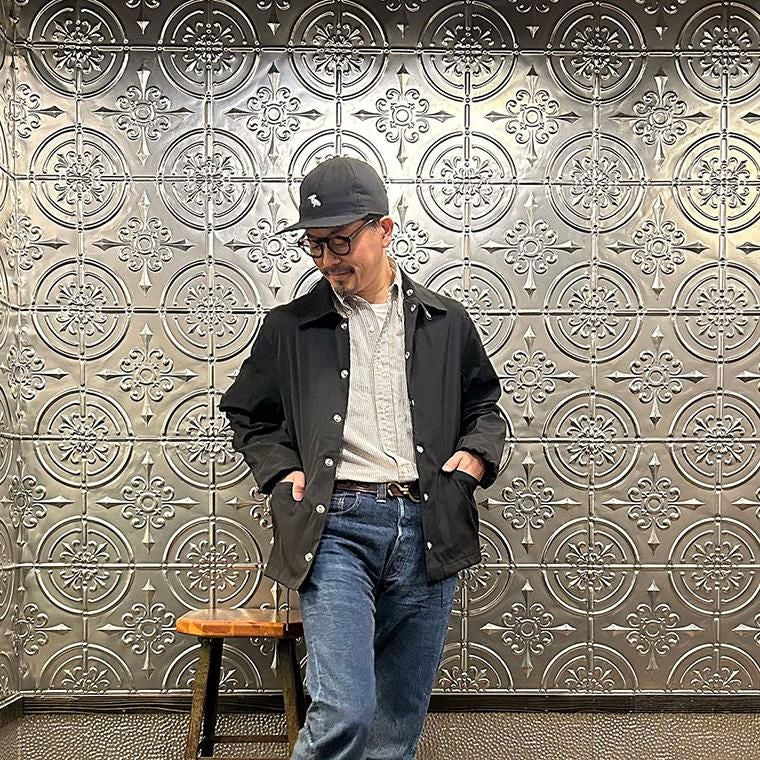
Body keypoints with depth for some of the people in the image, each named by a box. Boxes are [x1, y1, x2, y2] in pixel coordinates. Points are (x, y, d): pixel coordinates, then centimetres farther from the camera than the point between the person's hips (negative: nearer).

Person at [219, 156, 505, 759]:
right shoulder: (290, 328, 9)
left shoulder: (446, 322, 12)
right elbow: (249, 416, 20)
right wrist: (282, 471, 3)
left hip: (426, 528, 2)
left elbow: (484, 404, 25)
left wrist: (476, 453, 5)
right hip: (336, 527, -2)